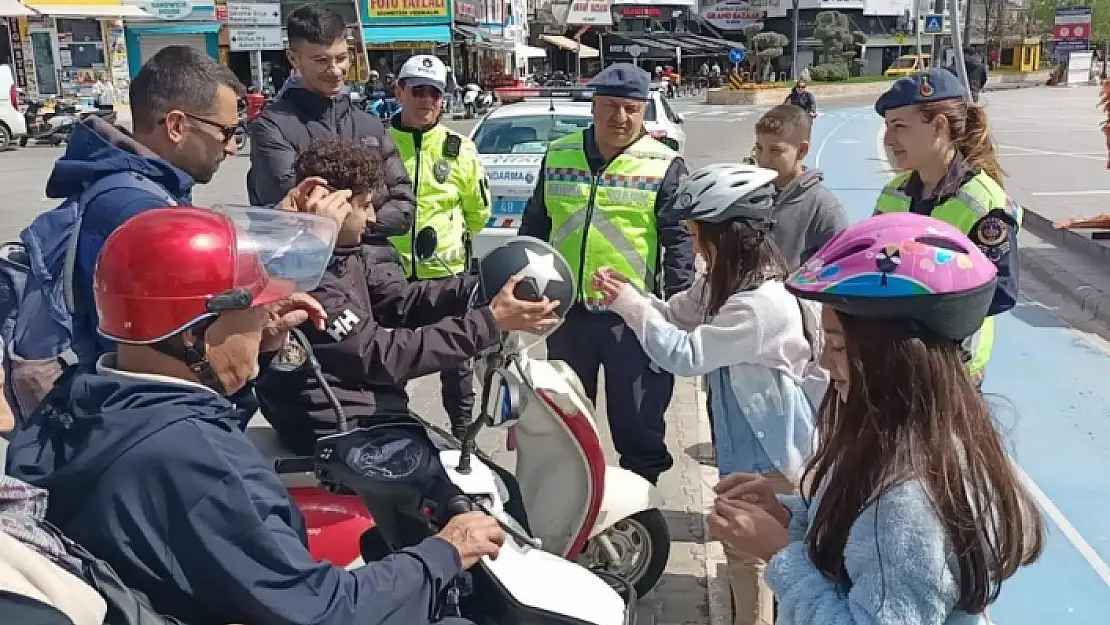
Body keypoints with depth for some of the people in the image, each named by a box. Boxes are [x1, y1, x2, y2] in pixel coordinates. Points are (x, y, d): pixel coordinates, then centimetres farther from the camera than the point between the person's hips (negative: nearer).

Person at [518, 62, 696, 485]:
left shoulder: (664, 166, -5)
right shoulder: (558, 156, 7)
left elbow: (680, 241, -7)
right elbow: (534, 228, 14)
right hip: (567, 309, 4)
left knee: (638, 423, 6)